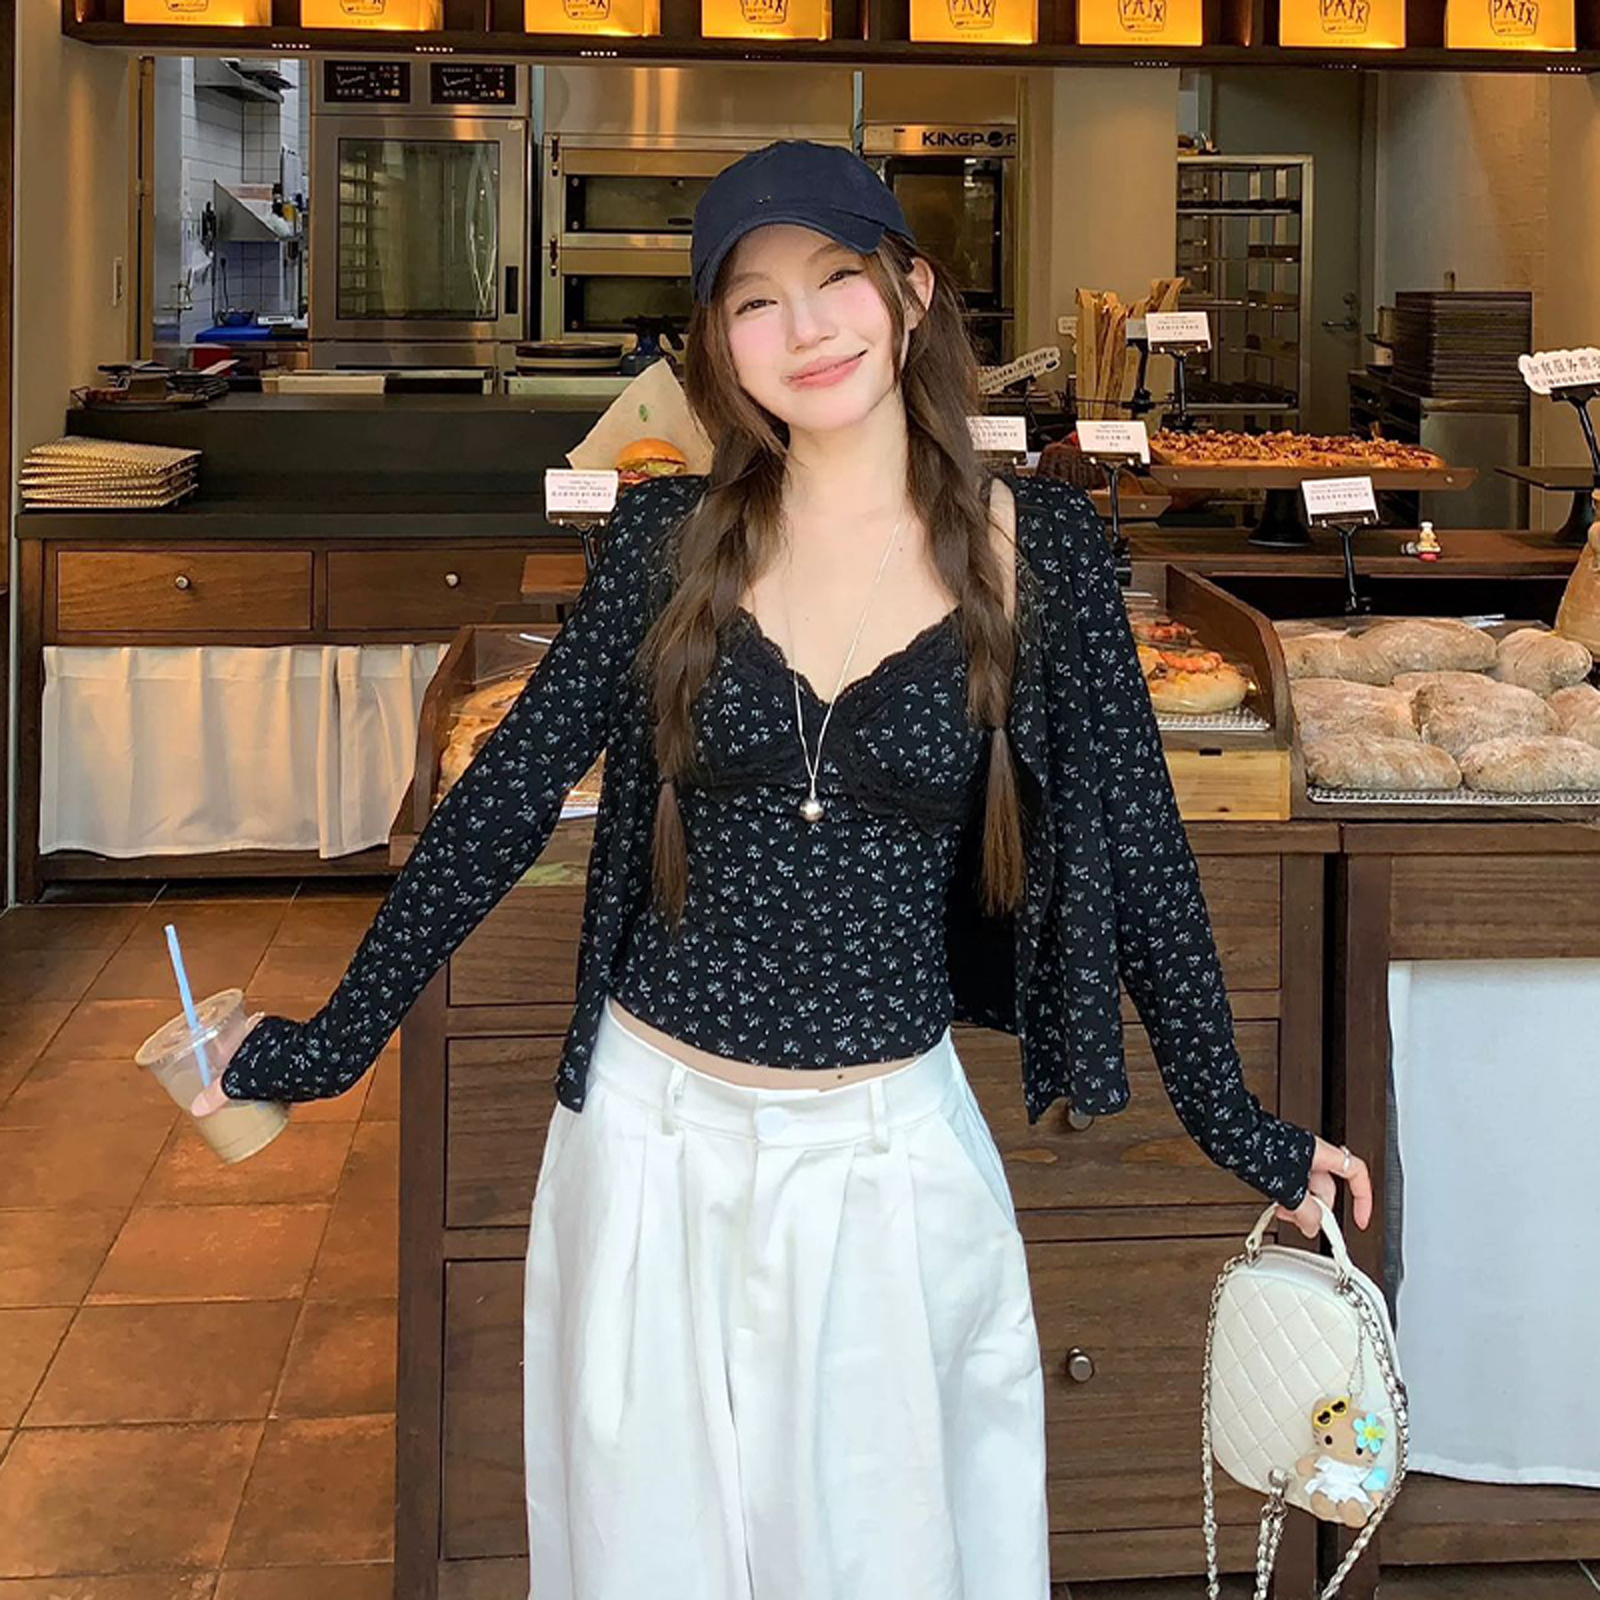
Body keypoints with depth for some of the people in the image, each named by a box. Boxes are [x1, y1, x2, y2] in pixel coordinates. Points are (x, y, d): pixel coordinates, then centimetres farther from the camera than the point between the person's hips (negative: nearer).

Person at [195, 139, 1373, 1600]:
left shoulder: (1039, 545, -5)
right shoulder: (671, 541, -2)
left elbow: (1133, 841, -1)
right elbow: (508, 797, 1)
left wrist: (1240, 1125, 1)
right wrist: (334, 1041, 1)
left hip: (890, 1147, -1)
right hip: (654, 1135, 1)